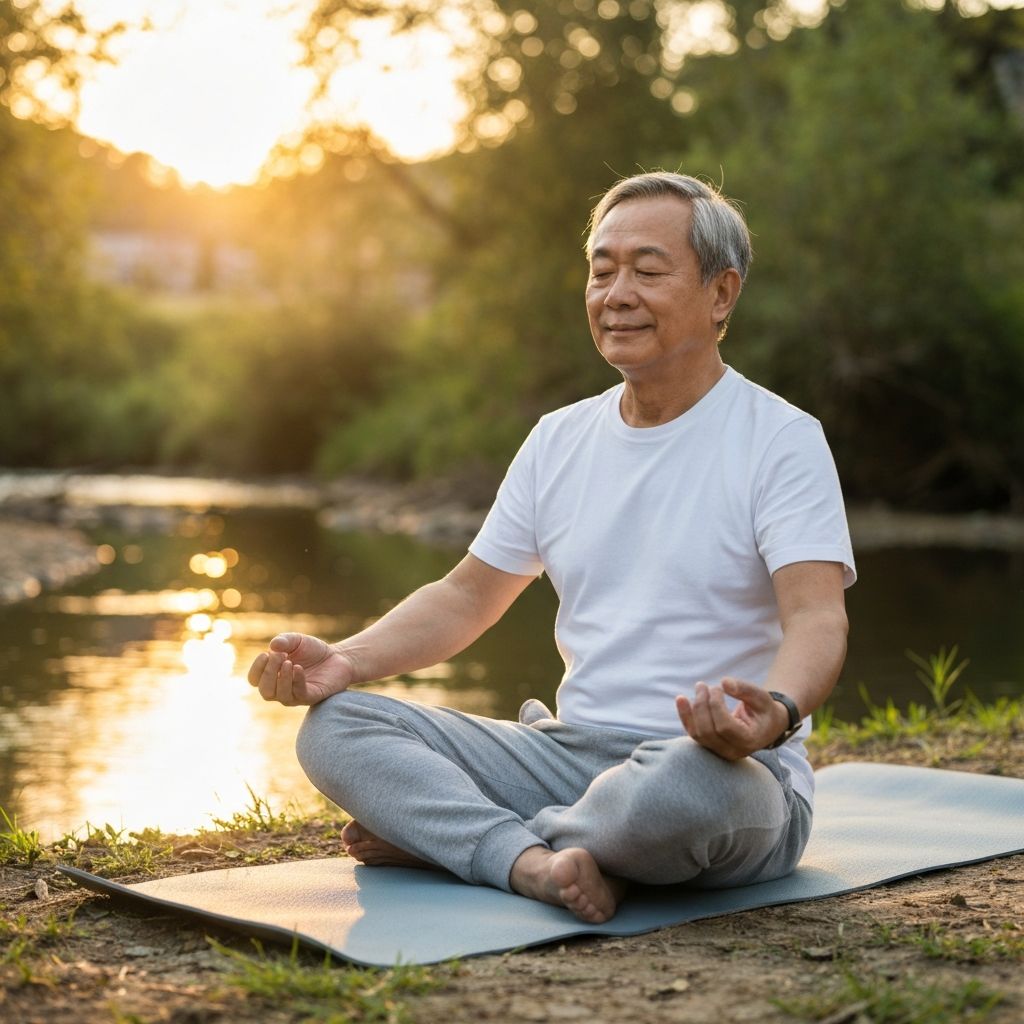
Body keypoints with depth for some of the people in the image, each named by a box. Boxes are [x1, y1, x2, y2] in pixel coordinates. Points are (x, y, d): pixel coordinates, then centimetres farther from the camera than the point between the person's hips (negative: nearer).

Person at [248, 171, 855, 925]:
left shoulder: (781, 440, -6)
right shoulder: (560, 440, 13)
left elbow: (818, 619, -19)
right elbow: (468, 595, 17)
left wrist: (776, 712, -42)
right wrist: (346, 660, -1)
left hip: (724, 770, -5)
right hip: (571, 751, 6)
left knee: (687, 783, -42)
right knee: (334, 726, -9)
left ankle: (437, 834, -17)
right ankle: (531, 861, -30)